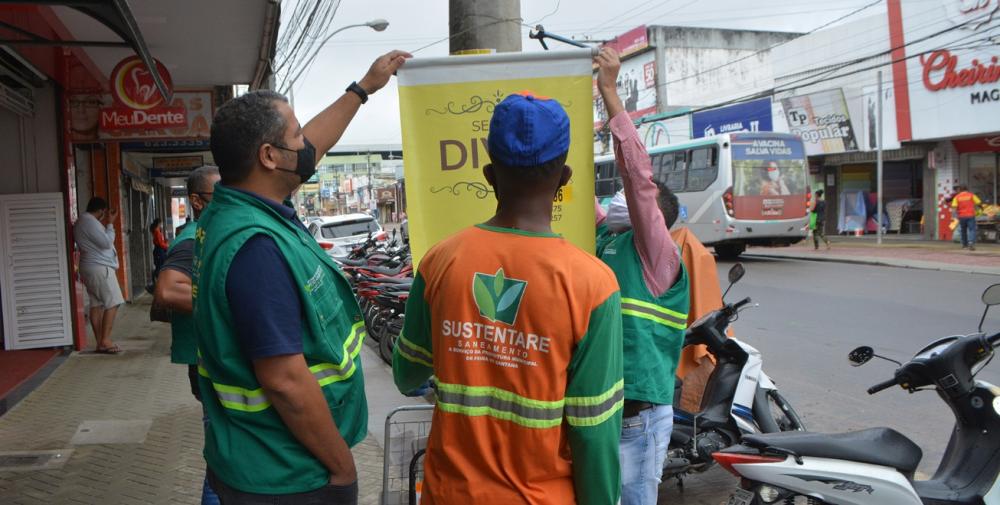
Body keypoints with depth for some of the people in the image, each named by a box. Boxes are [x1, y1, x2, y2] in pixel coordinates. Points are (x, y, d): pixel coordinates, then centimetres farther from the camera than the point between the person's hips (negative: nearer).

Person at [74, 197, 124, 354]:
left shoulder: (82, 221, 17)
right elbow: (107, 242, -18)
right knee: (112, 303, -8)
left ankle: (100, 342, 9)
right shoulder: (90, 222, -16)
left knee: (97, 304, 8)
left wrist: (106, 224, 16)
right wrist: (110, 223, -8)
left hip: (91, 268, 11)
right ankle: (105, 341, -9)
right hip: (100, 268, -11)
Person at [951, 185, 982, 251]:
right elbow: (979, 203, -2)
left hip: (961, 216, 2)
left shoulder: (957, 197, 3)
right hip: (970, 215, -2)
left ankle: (964, 244, 26)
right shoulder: (971, 195, 2)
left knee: (963, 230, 17)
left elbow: (954, 206, -10)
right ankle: (971, 242, -26)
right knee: (972, 230, -6)